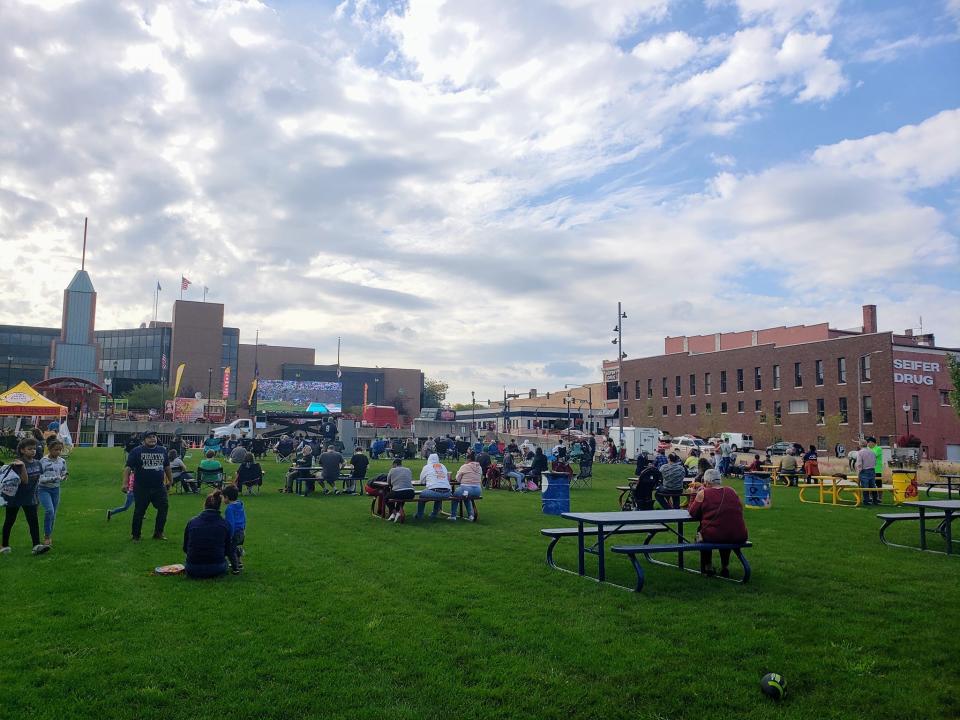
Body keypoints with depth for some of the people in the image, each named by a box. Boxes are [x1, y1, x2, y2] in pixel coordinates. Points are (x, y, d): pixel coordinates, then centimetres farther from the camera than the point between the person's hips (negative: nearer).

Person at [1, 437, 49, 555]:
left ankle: (37, 545, -12)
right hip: (14, 497, -4)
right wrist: (22, 466, -37)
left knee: (33, 520, -6)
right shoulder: (17, 463, -18)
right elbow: (25, 481, -27)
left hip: (30, 497, 5)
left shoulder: (37, 463, 0)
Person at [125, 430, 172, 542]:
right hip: (141, 488, -3)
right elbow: (128, 468, -8)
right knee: (139, 512, 4)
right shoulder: (136, 451, -4)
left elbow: (167, 467, 19)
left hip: (159, 487, 3)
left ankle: (158, 533, 17)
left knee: (163, 508, 2)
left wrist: (170, 480, 23)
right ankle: (135, 535, 18)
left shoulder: (162, 450, 9)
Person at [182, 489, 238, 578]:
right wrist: (235, 567, 24)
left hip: (193, 571, 1)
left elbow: (185, 548, 12)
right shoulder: (224, 524, -1)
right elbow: (229, 550, 7)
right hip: (216, 570, -1)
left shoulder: (191, 523, 1)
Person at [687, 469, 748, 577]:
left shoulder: (703, 493, -2)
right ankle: (725, 567, 37)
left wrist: (694, 496, 19)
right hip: (739, 537, 4)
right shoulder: (732, 491, 10)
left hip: (714, 537, -4)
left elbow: (693, 513, 6)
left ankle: (708, 567, 30)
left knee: (700, 532, 29)